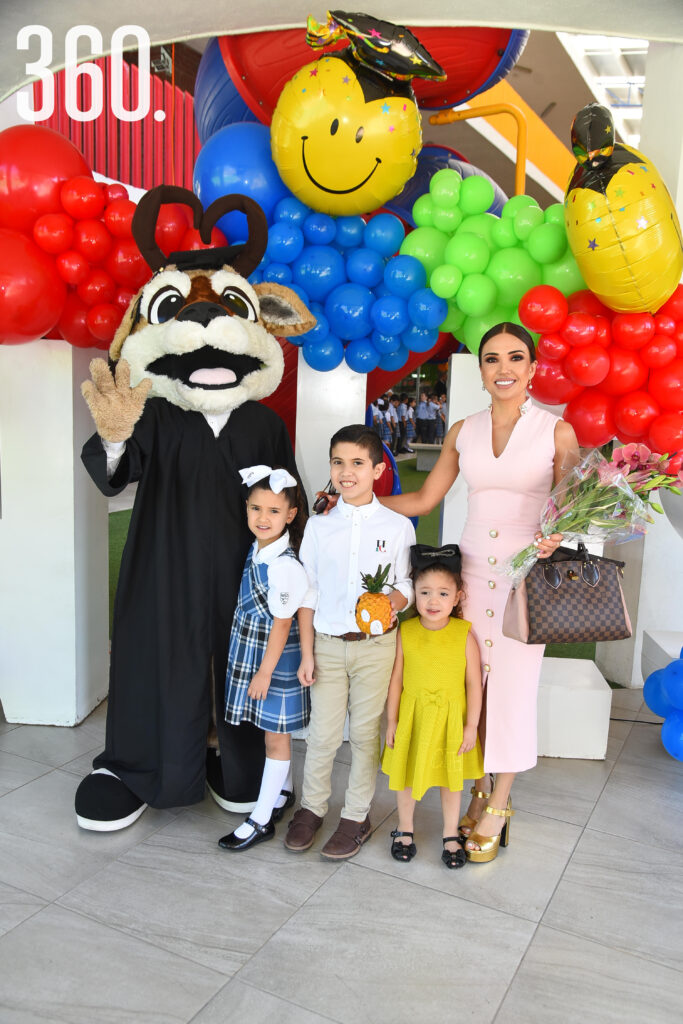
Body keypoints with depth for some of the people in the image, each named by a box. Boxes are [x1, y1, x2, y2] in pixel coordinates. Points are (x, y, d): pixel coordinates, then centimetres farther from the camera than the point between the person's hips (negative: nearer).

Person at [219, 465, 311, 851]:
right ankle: (284, 791, 41)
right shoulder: (257, 549, 1)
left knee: (276, 734, 8)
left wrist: (265, 672, -13)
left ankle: (262, 819, 20)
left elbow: (282, 623, -19)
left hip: (275, 657, -8)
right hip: (251, 651, 8)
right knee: (273, 729, 22)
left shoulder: (284, 566, -25)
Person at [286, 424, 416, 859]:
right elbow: (308, 594, 4)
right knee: (323, 733, 7)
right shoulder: (319, 526, 2)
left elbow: (407, 587, 2)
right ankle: (312, 807, 31)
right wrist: (307, 653, 1)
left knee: (365, 732, 9)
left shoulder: (398, 526, -2)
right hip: (328, 643, 1)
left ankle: (357, 816, 27)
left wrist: (389, 602, -21)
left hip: (376, 644, -1)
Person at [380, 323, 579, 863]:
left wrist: (555, 537, -22)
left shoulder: (557, 431, -2)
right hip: (471, 568, 3)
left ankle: (499, 805, 23)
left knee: (512, 688, 3)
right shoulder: (463, 432, 7)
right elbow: (424, 499, 10)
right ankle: (479, 791, 29)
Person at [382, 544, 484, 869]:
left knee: (451, 779, 15)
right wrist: (391, 720, 0)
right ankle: (405, 830, 38)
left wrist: (471, 725, -7)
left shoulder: (464, 635, -13)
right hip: (412, 717, 1)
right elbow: (396, 679, -2)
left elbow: (474, 683, -7)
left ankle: (451, 836, 36)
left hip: (451, 720, -1)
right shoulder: (406, 632, -9)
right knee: (406, 775, 15)